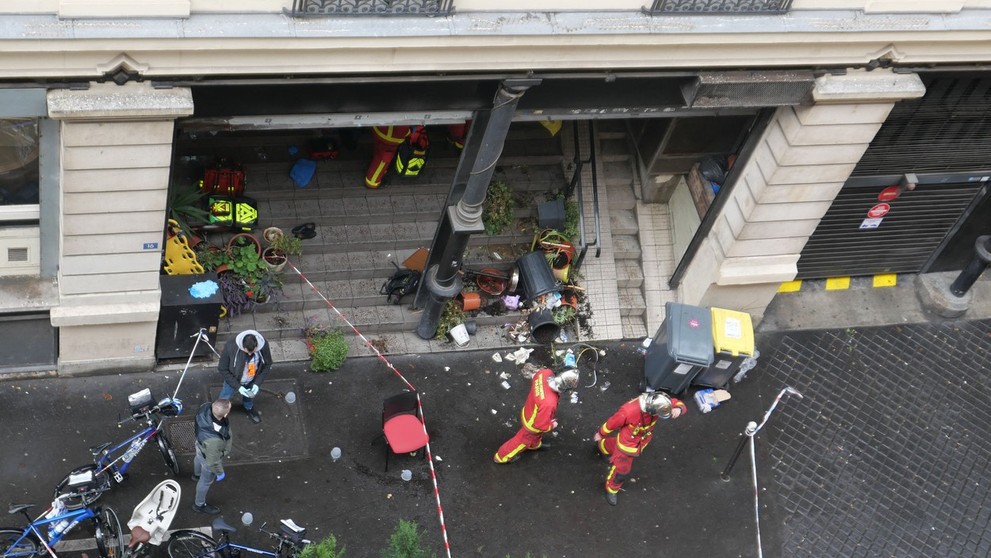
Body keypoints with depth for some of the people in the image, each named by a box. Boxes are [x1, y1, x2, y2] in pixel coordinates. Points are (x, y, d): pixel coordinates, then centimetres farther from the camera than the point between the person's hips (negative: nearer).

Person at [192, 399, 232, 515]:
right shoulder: (214, 440, -50)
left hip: (201, 445, 6)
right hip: (208, 458, -6)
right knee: (206, 481, 24)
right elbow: (213, 460, -31)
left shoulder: (206, 407, -35)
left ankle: (197, 474, 74)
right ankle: (199, 504, 53)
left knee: (199, 458, 40)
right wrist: (220, 472, -10)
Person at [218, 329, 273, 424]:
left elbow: (267, 365, -13)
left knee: (250, 396, 32)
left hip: (252, 382, 2)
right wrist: (238, 386, -28)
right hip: (233, 380, -2)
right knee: (224, 397, 26)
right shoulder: (230, 347, -39)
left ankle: (249, 408, 65)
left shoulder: (263, 346, -33)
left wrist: (257, 383, -20)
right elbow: (223, 370, -25)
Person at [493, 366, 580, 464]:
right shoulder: (548, 403, -49)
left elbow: (534, 381, -5)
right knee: (524, 440, 25)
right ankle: (503, 457, 49)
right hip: (532, 422, -6)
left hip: (529, 410, 6)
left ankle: (535, 445, 69)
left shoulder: (545, 372, -32)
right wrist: (552, 425, -10)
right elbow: (541, 425, -31)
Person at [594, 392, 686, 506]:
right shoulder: (629, 411, -44)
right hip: (627, 441, -6)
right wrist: (600, 434, -6)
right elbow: (612, 422, -25)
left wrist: (678, 409, -44)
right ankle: (611, 489, 42)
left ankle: (601, 446, 68)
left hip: (642, 439, 6)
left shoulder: (657, 402, -32)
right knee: (621, 468, 13)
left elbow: (678, 404, -17)